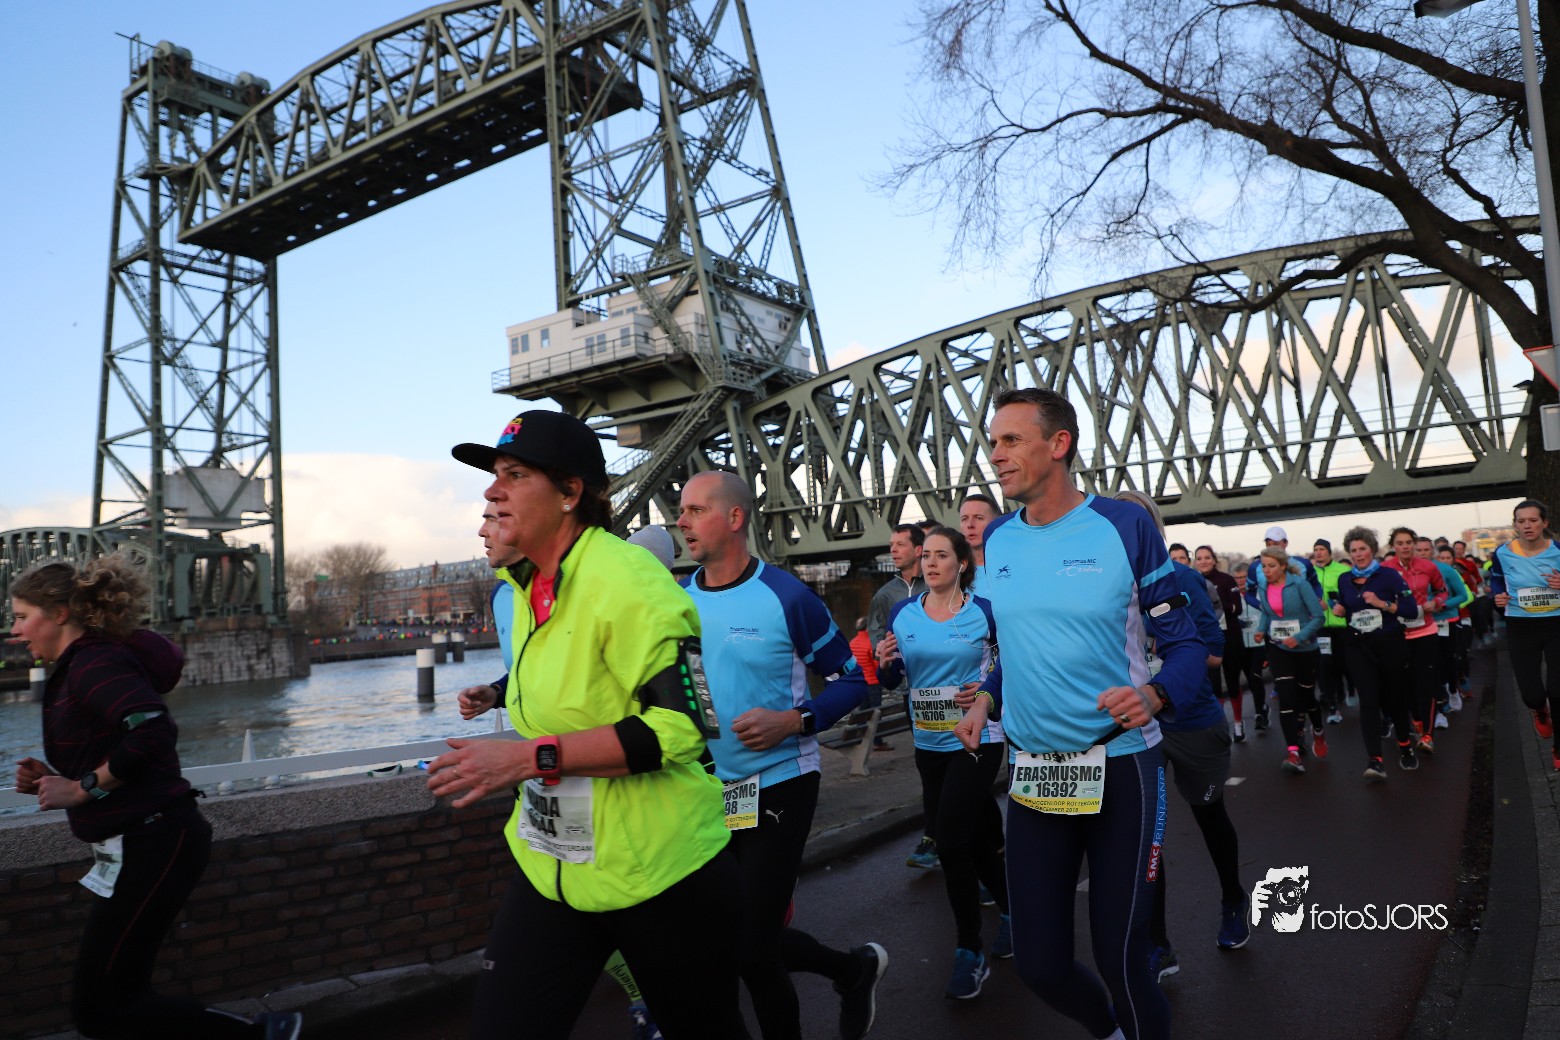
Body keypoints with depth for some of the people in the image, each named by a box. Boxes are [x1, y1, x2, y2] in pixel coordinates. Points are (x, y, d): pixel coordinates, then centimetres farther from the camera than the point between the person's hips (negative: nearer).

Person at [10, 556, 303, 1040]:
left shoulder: (94, 664, -14)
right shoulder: (78, 667, 16)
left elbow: (153, 731, -31)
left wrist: (81, 787, -20)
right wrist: (51, 781, 4)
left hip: (154, 844, -10)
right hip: (134, 847, 10)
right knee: (118, 996, 17)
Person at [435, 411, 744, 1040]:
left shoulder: (628, 581, -20)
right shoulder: (528, 585, 7)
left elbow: (682, 724, -26)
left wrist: (533, 756, -27)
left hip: (655, 868, -7)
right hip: (551, 864, 7)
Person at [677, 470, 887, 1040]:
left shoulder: (787, 597, -14)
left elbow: (851, 677, -7)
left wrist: (795, 721, -21)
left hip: (776, 788, -6)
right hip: (707, 793, 6)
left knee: (751, 948, -3)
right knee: (718, 934, 15)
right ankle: (854, 968, 38)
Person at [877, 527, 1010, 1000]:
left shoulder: (985, 611, -8)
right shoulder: (902, 614, 2)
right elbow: (894, 678, 10)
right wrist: (885, 662, -11)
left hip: (977, 740, -5)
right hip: (928, 744, 5)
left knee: (951, 839, -11)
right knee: (974, 837, 16)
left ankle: (969, 955, 4)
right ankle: (1009, 908, 41)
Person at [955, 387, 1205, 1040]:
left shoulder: (1124, 526, -9)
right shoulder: (997, 540, 5)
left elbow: (1185, 643, -5)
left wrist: (1153, 694, -24)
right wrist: (986, 700, -1)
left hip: (1121, 767, -4)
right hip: (1033, 773, 4)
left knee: (1120, 958, 4)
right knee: (1039, 965, 9)